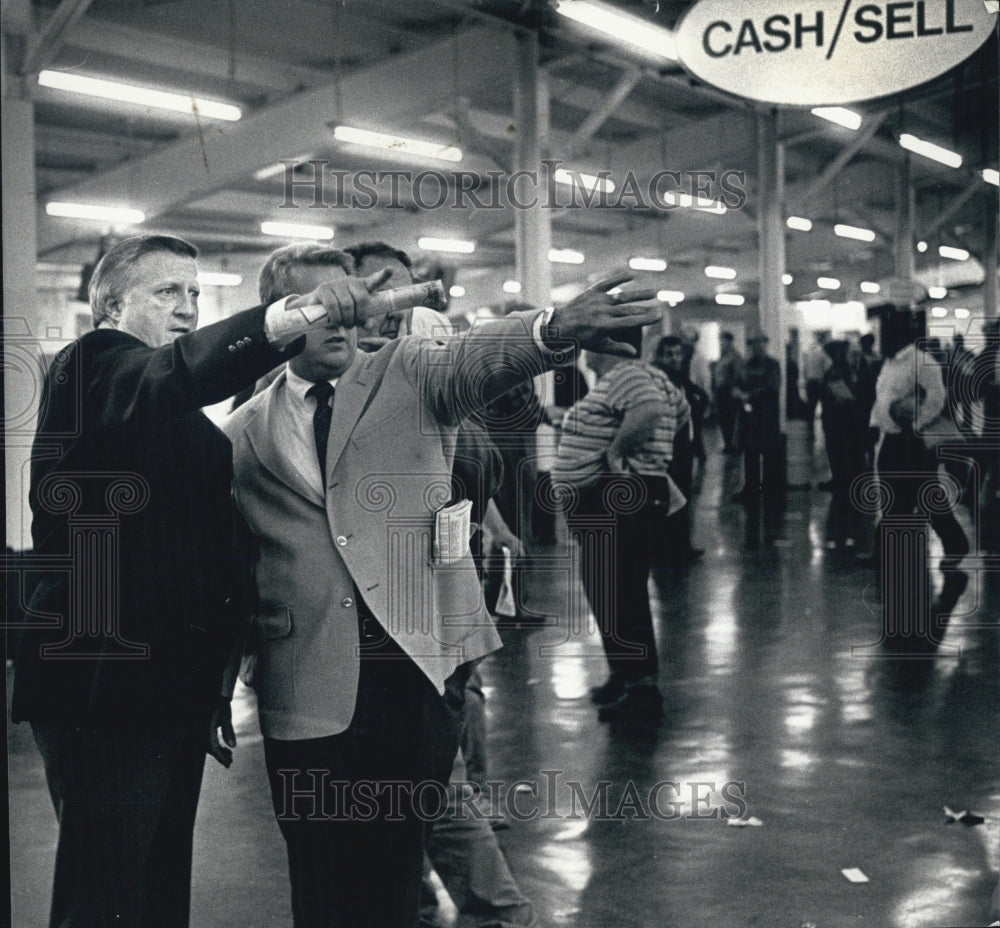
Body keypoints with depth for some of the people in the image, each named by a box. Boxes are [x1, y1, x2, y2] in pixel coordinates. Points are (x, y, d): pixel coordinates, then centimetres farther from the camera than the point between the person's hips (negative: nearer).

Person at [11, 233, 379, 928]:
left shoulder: (192, 420, 20)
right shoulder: (91, 368, -6)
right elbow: (176, 374, -30)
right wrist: (293, 316, -44)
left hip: (177, 684, 9)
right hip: (104, 685, -8)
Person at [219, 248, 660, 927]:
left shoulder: (408, 375, 7)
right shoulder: (245, 432, 10)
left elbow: (479, 358, -14)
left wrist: (553, 331, -36)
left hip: (420, 660, 0)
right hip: (313, 685, 1)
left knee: (398, 868, 9)